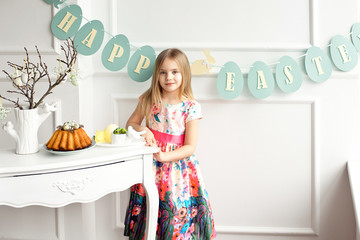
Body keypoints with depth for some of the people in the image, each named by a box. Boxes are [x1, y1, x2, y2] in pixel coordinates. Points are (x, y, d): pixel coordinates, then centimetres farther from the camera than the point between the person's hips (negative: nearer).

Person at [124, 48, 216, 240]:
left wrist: (166, 156, -21)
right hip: (151, 164, 2)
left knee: (177, 208, -1)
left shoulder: (191, 107, -8)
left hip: (177, 164, -2)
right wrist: (141, 129, -9)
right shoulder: (149, 100, 0)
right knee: (148, 208, 5)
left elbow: (190, 147, -9)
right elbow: (130, 123, 13)